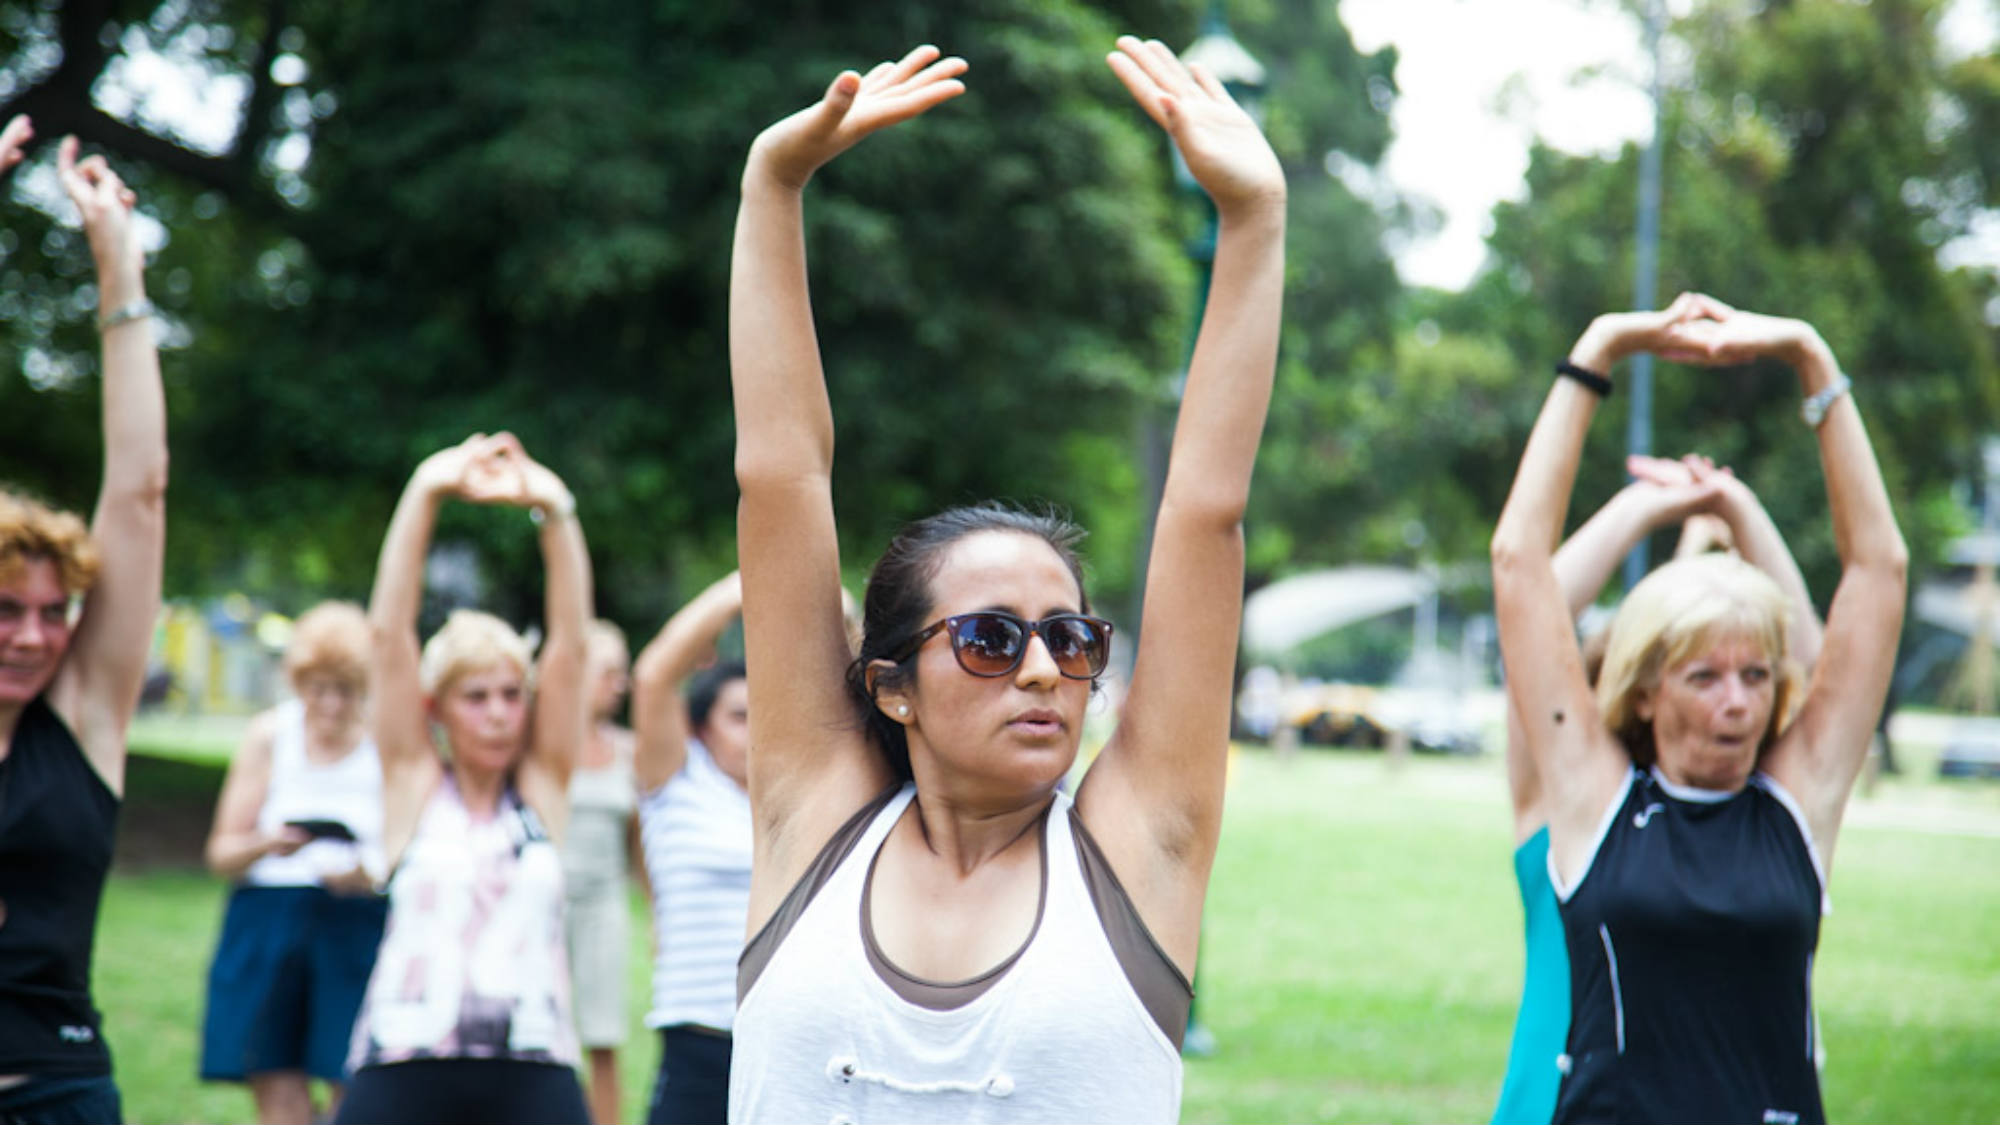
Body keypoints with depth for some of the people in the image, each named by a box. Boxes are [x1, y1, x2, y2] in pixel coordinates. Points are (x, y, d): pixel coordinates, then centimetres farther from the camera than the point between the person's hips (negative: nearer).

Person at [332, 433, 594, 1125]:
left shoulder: (543, 787, 10)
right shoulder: (413, 784, 8)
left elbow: (570, 642, 1)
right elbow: (389, 632, -1)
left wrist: (553, 509, -11)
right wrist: (427, 492, -10)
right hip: (403, 1069, -1)